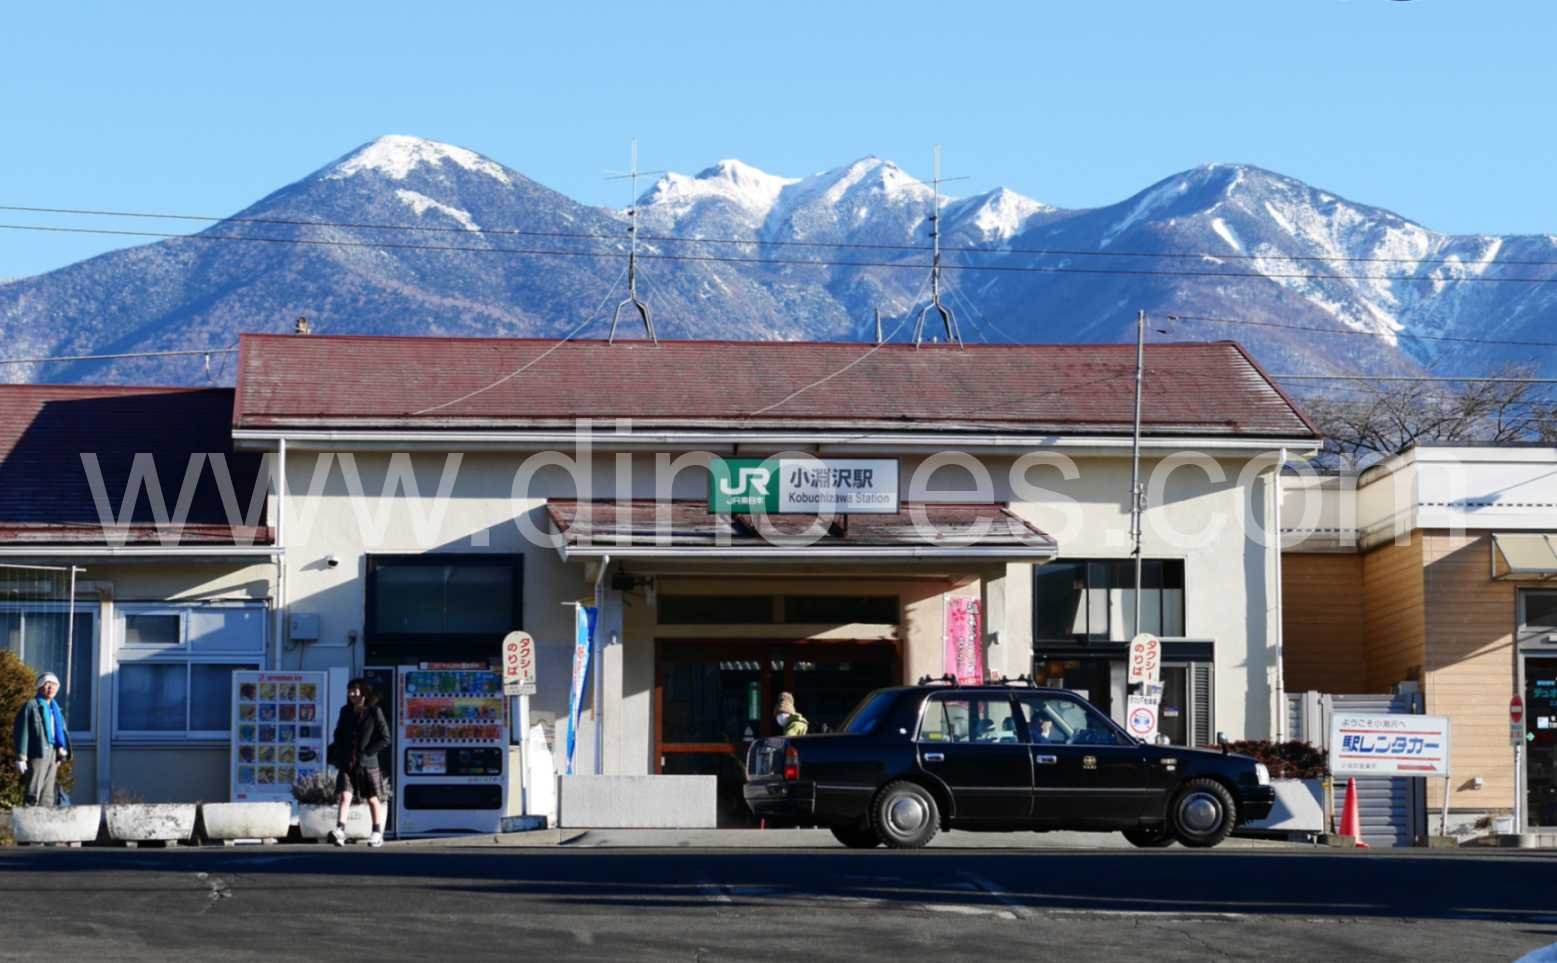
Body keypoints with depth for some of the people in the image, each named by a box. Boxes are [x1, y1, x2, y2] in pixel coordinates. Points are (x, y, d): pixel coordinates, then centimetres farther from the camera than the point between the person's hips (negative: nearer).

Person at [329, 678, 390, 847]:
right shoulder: (346, 712, 8)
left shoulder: (374, 712, -5)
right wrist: (337, 754, 4)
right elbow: (339, 736, 21)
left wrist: (365, 754, -13)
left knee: (373, 800, 8)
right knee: (345, 796, -13)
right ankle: (340, 831, -23)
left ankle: (377, 833, 20)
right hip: (347, 763, 3)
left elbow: (385, 739, -7)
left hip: (367, 764, -3)